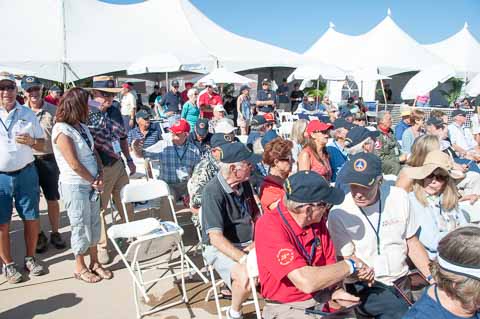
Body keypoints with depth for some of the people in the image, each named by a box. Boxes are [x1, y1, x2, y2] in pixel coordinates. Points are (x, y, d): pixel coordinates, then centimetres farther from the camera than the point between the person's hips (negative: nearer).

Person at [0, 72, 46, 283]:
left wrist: (31, 141, -10)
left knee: (32, 219, 8)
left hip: (26, 174, 2)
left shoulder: (28, 114, 7)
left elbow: (42, 145, 11)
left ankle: (30, 258, 26)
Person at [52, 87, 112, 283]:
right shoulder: (62, 130, -17)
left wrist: (100, 176, -5)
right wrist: (94, 181, -8)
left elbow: (94, 152, 9)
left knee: (94, 224, 14)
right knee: (81, 227, 4)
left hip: (91, 184, 8)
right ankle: (80, 268, 23)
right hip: (75, 186, -8)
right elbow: (75, 165, -19)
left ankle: (94, 262, 29)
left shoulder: (82, 126, 8)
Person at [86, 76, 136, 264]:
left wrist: (129, 160, 18)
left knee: (126, 203, 16)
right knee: (100, 209, 6)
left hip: (118, 165, 6)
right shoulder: (87, 115, -14)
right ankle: (101, 246, 22)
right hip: (100, 169, -6)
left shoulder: (115, 112, 7)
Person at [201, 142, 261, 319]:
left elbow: (256, 215, 15)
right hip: (221, 248, -6)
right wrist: (244, 259, -35)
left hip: (248, 243, 7)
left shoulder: (244, 184, 2)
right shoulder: (213, 192, -21)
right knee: (247, 277, -31)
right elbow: (216, 237, -26)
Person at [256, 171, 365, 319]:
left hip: (324, 299, 6)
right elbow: (306, 281, -29)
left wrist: (336, 290, -14)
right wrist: (349, 265, -17)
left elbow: (330, 264, 6)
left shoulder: (318, 220, -2)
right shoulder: (269, 226, -24)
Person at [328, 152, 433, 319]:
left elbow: (412, 244, 6)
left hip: (402, 279, 5)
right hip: (366, 285, -5)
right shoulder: (338, 213, -15)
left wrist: (433, 277, -3)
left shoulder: (399, 197, -3)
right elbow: (346, 257, -7)